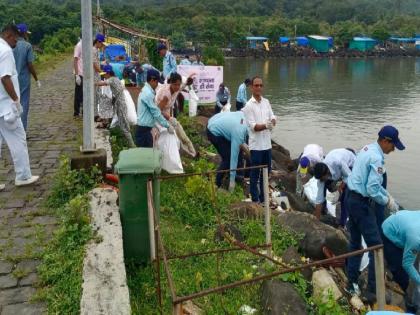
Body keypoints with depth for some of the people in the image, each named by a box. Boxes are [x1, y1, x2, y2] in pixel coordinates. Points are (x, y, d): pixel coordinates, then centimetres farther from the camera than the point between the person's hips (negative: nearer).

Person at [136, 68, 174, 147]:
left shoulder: (146, 91, 14)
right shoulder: (148, 93, -18)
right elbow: (156, 112, -17)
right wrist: (168, 126, -9)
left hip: (144, 128, 10)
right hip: (144, 129, -10)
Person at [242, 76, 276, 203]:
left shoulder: (266, 102, 8)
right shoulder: (249, 105, -11)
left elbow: (273, 117, 6)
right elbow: (253, 126, -15)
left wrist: (272, 122, -18)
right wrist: (266, 125, -32)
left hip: (267, 144, 6)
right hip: (256, 145, -6)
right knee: (255, 174, 3)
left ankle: (263, 198, 29)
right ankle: (255, 200, 13)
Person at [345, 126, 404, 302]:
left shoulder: (367, 149, 10)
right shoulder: (376, 158, -20)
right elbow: (372, 189, -23)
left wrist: (388, 196, 13)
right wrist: (387, 202, -8)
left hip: (351, 198, 10)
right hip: (361, 203, -10)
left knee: (355, 242, 18)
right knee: (376, 246, -1)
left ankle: (352, 283, 27)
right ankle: (373, 291, 4)